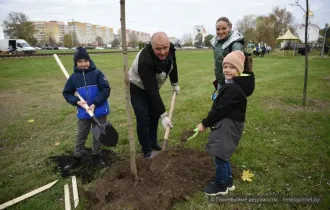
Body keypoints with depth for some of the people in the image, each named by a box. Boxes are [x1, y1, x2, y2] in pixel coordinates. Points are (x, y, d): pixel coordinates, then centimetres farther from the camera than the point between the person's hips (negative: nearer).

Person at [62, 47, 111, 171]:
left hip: (99, 111, -2)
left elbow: (106, 90, -13)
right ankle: (77, 158, 28)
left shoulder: (97, 73, -9)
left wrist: (95, 104, -20)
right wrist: (77, 101, -11)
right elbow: (67, 93, 7)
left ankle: (96, 156, 29)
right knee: (80, 136, 13)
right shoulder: (74, 77, -1)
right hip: (83, 112, 2)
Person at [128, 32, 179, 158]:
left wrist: (174, 83, 9)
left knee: (154, 115, 11)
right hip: (137, 88, -6)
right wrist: (164, 115, -38)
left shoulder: (170, 49, -21)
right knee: (143, 119, -10)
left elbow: (172, 64, 3)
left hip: (152, 87, 7)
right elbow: (153, 91, -39)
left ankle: (153, 143, 30)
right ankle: (147, 151, 7)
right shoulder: (145, 61, -41)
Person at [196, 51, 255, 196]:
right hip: (226, 124, 10)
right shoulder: (233, 85, 11)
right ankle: (228, 181, 38)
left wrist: (205, 123, -13)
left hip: (228, 126, -10)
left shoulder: (233, 88, -23)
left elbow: (220, 109, -22)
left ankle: (221, 186, 23)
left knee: (219, 156, 3)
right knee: (223, 155, 21)